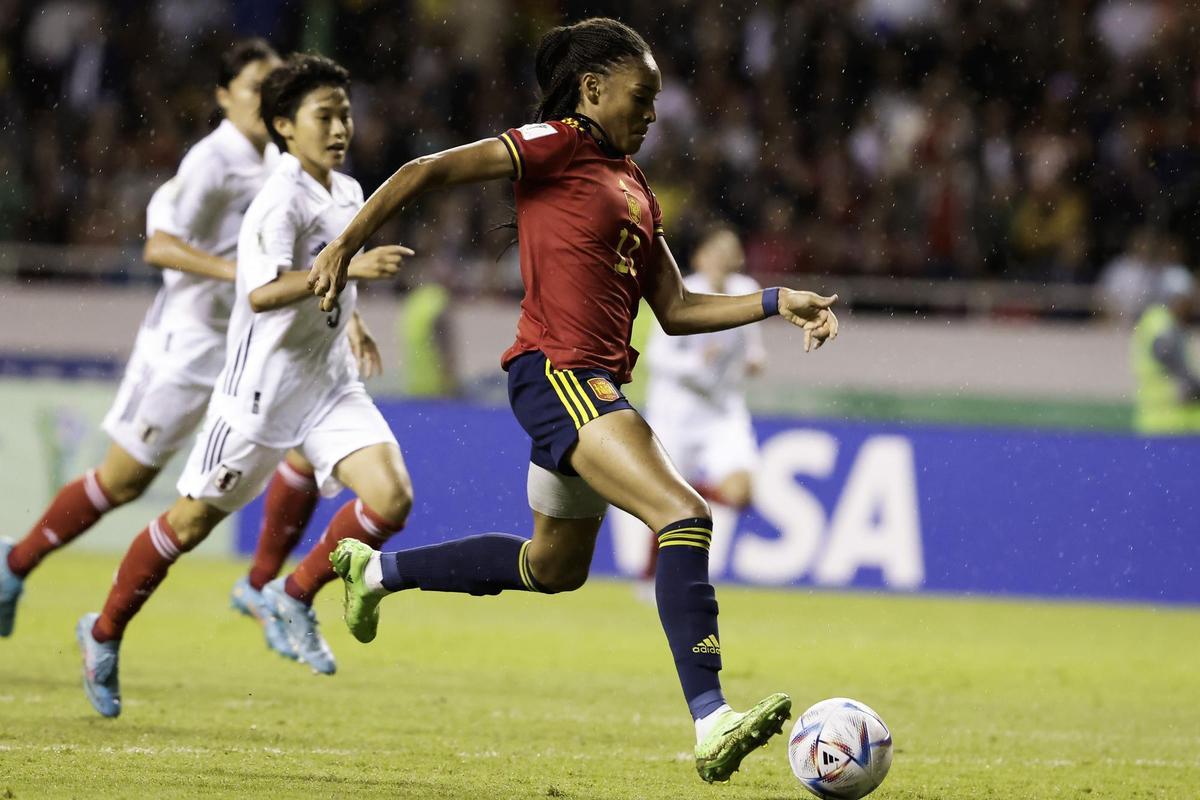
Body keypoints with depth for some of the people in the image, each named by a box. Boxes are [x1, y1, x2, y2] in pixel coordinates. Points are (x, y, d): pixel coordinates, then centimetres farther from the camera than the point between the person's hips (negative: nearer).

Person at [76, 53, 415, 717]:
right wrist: (347, 268, -41)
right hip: (261, 387, -7)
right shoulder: (280, 200, -19)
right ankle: (104, 634, 25)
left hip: (330, 385, 7)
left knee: (391, 497, -14)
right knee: (193, 520, 5)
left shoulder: (349, 193, 7)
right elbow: (262, 292, -34)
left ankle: (296, 596, 8)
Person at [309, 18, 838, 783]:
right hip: (557, 373, -10)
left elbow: (676, 310, 19)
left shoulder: (632, 183, 19)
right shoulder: (557, 145, -5)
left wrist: (775, 303, 9)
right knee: (685, 516, -23)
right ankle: (712, 725, -30)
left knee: (555, 567, 24)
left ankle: (377, 569, 41)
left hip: (597, 385, 10)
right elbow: (426, 172, -10)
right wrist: (347, 244, -17)